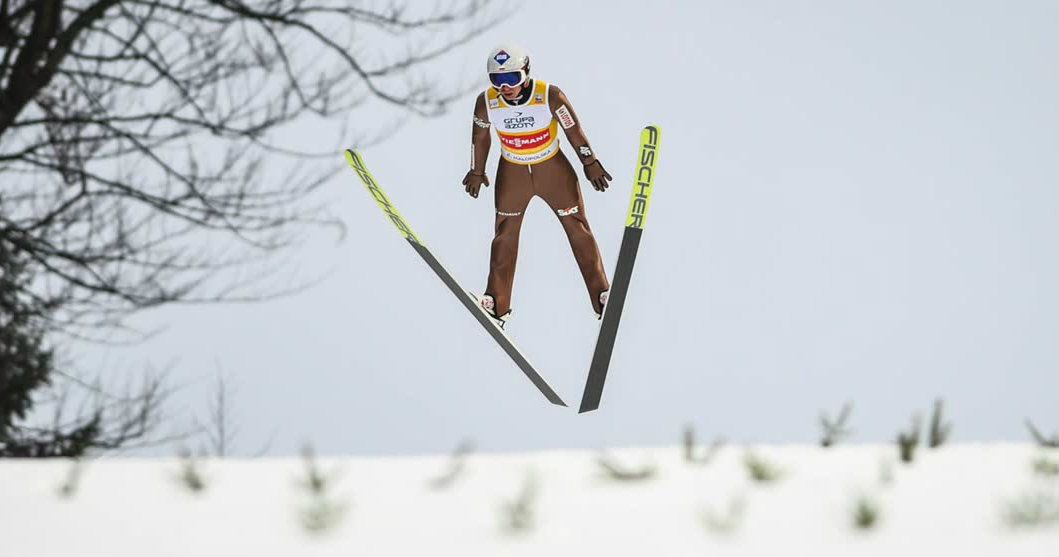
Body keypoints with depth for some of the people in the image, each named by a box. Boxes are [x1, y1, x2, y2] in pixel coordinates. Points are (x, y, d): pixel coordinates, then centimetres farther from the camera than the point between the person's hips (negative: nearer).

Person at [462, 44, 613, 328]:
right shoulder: (487, 102, -20)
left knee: (578, 228, 4)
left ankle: (602, 297, 15)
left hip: (553, 168, -1)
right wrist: (477, 172, 10)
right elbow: (480, 136, 0)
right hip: (512, 174, 1)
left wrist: (590, 164, -4)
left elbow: (574, 130, -12)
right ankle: (497, 305, 17)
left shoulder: (550, 96, -25)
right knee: (505, 236, 6)